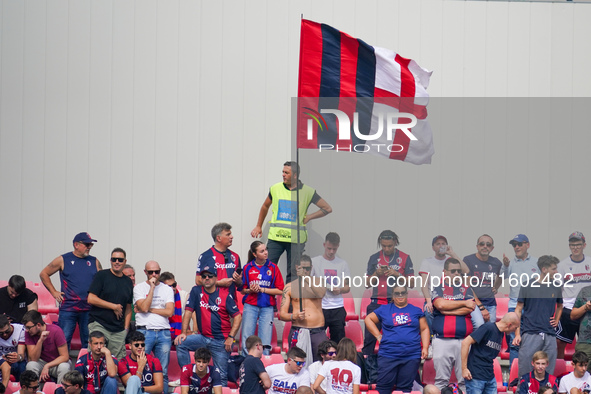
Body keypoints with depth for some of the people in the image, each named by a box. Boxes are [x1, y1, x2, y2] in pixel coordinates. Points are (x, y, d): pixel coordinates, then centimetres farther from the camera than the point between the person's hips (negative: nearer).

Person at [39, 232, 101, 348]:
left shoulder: (94, 262, 11)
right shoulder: (63, 260, 3)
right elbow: (43, 274, 10)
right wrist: (54, 292, 3)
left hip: (88, 310, 2)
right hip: (68, 309, -2)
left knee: (89, 342, 3)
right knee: (64, 340, -4)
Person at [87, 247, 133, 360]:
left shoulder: (128, 282, 16)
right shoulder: (101, 276, 1)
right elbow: (91, 299, -7)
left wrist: (126, 328, 9)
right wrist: (114, 307, -5)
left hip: (119, 330, 4)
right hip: (98, 324, -4)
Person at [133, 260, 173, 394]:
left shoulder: (167, 289, 12)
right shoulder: (139, 288, 6)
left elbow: (169, 312, 0)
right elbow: (144, 307, -10)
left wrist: (150, 309, -5)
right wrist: (152, 287, -8)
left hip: (163, 332, 2)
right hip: (144, 331, -2)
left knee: (163, 372, 2)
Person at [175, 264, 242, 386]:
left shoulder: (225, 295, -3)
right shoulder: (196, 291, 4)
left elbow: (238, 316, -3)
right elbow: (188, 312, 3)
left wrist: (231, 337, -11)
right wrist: (184, 332, -8)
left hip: (221, 341, -3)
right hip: (203, 337, 3)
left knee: (221, 375, -4)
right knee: (180, 343, -18)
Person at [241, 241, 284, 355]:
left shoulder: (273, 268, 4)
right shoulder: (247, 268, 6)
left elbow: (280, 290, 0)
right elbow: (242, 289, 11)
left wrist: (262, 289, -8)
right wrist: (250, 290, -10)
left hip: (267, 307, 0)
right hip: (250, 306, 0)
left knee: (265, 345, -5)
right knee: (246, 343, -4)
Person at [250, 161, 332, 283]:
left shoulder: (307, 192, -1)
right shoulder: (275, 188, 7)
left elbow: (327, 209, 5)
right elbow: (265, 206, 25)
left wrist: (308, 217, 0)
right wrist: (258, 226, 25)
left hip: (296, 238, -2)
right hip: (275, 236, 2)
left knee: (292, 273, 0)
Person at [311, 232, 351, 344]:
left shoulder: (342, 264, 12)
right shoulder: (315, 262, 4)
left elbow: (347, 287, 15)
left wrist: (340, 290, -7)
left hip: (337, 307, 2)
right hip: (319, 307, -2)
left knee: (338, 340, 2)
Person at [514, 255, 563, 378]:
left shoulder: (556, 288, 12)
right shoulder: (527, 287, 2)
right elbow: (518, 310, 4)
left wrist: (556, 321, 14)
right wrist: (517, 334, -4)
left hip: (549, 335, 4)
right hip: (530, 334, -4)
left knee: (549, 372, 2)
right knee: (525, 369, -7)